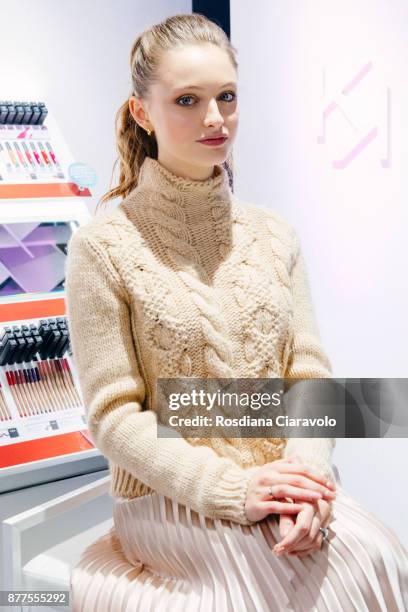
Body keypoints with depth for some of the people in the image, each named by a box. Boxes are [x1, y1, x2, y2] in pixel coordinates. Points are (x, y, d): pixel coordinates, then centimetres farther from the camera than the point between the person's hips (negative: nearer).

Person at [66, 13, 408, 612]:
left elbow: (310, 373, 5)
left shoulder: (274, 234, 9)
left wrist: (305, 477, -14)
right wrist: (230, 489, -17)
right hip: (172, 507, -4)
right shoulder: (104, 246, -5)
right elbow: (113, 417, -7)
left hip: (285, 496, 5)